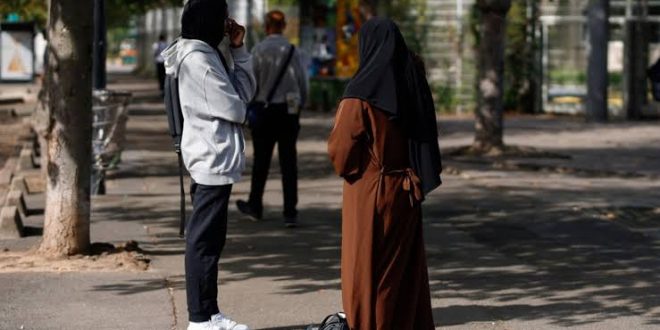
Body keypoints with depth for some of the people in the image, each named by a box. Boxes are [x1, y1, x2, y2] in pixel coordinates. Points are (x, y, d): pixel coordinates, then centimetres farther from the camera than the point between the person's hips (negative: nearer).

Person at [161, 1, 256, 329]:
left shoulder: (209, 54, 15)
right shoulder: (196, 59, -16)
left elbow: (246, 91, 14)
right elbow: (234, 109, -17)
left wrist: (238, 50, 6)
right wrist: (237, 109, 6)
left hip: (216, 159, 10)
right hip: (212, 159, -10)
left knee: (210, 239, 12)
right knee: (203, 240, -6)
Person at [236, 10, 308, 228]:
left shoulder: (259, 51, -8)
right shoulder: (293, 51, -1)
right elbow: (302, 82, 1)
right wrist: (299, 106, 13)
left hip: (265, 110, -2)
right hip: (289, 110, 2)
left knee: (261, 161, 11)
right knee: (289, 162, 2)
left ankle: (255, 207, 25)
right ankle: (290, 213, -1)